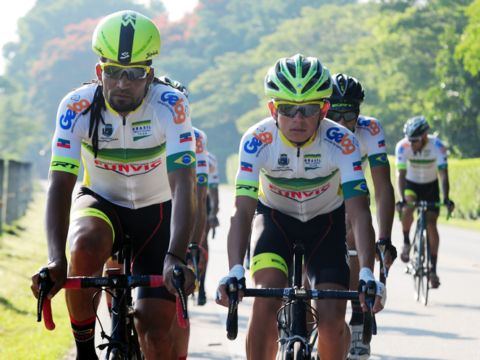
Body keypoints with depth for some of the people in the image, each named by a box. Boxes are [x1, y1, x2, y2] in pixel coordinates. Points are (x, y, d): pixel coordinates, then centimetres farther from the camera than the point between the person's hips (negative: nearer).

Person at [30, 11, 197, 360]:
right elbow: (60, 184, -27)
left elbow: (183, 183, -33)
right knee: (86, 245, -36)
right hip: (102, 202, 1)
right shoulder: (77, 107, -22)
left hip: (156, 210, 0)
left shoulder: (171, 106, -26)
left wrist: (175, 258, -47)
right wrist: (56, 260, -42)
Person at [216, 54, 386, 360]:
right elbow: (242, 211, -34)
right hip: (275, 217, 0)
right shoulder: (258, 140, -28)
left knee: (332, 320, -15)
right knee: (265, 302, -26)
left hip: (326, 221, 0)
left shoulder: (342, 142, -29)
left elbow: (360, 212, -33)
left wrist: (367, 274, -47)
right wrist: (235, 271, -49)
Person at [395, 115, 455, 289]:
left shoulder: (437, 146, -28)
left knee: (431, 224, -10)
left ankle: (433, 269, -2)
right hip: (411, 184, 0)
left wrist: (446, 199, -46)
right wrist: (401, 199, -45)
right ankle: (406, 243, -6)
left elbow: (444, 175, -32)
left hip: (430, 185, 0)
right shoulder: (402, 146, -26)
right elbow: (400, 174, -31)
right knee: (408, 208, -31)